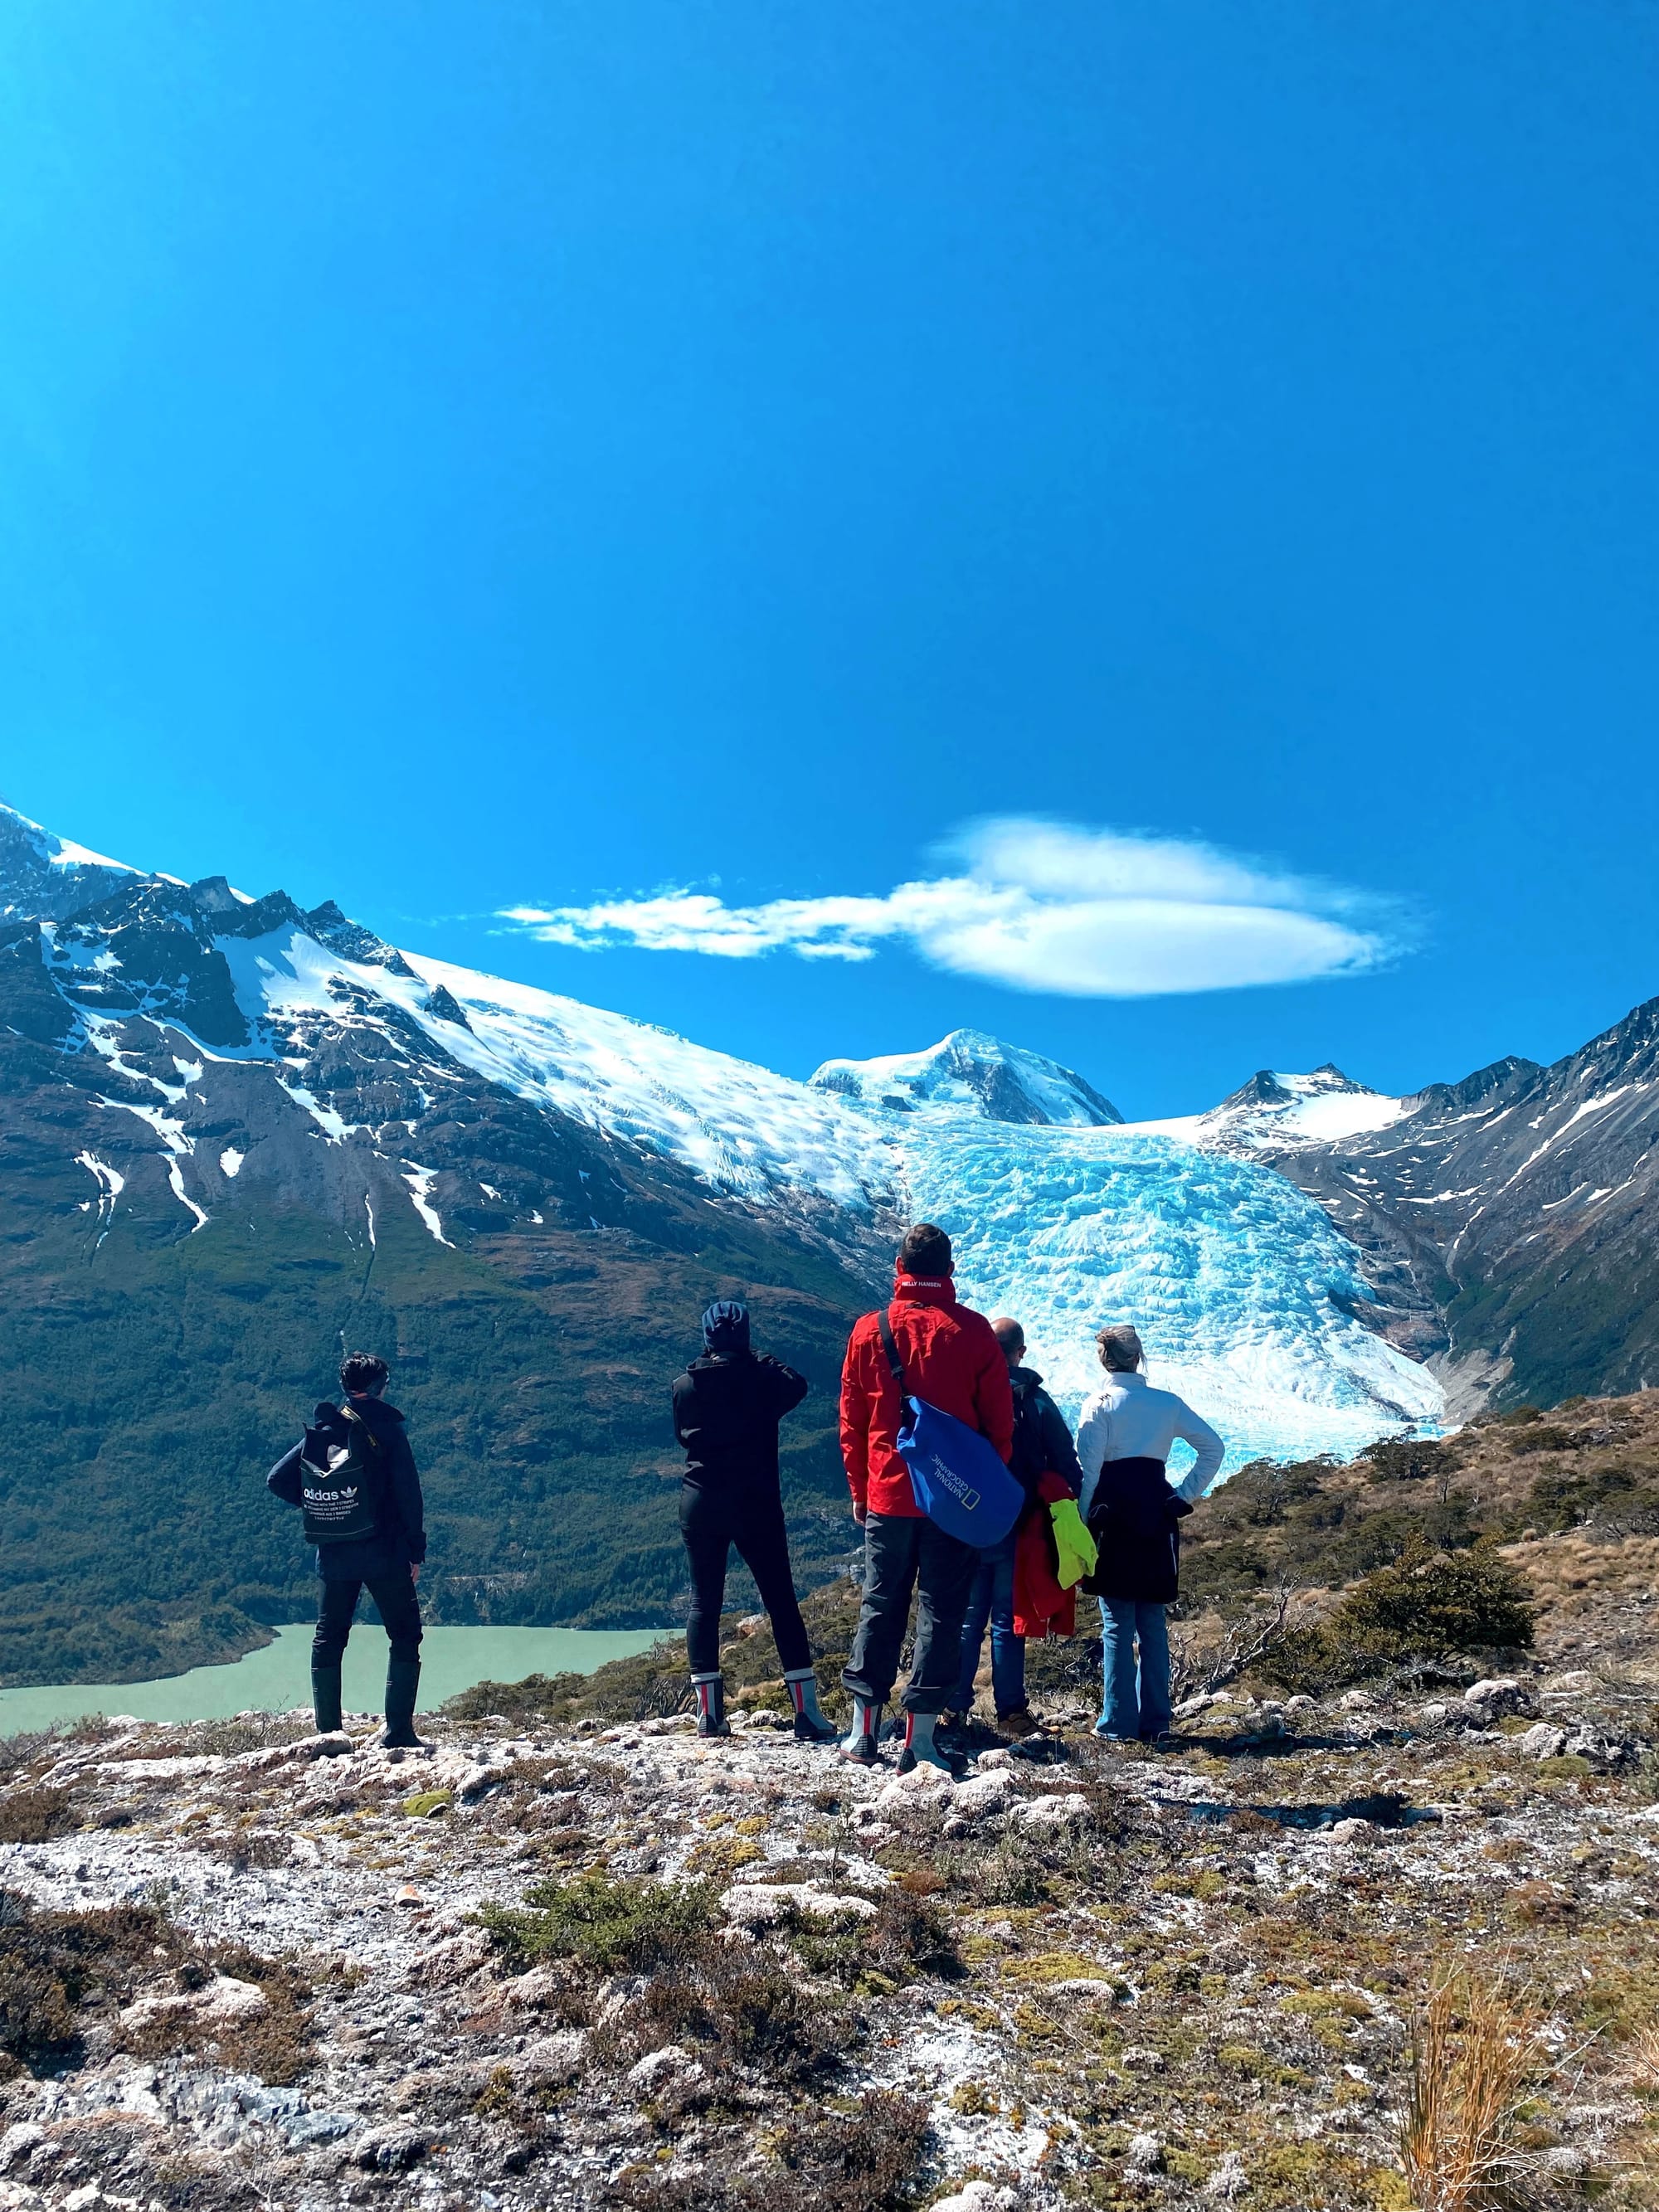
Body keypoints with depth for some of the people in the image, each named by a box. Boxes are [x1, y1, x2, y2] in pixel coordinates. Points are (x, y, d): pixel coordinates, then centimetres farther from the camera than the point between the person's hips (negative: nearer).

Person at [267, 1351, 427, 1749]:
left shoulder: (320, 1431, 3)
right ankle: (398, 1733, 0)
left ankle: (328, 1733, 17)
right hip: (383, 1553, -4)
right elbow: (409, 1494, -11)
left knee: (328, 1639, 17)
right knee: (405, 1636, 6)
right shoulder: (387, 1430, -10)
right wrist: (416, 1551, -3)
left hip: (334, 1555, 4)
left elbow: (277, 1480, 4)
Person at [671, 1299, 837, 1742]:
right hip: (755, 1504, -2)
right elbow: (798, 1386, 11)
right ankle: (807, 1714, 3)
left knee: (704, 1603, 10)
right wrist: (763, 1360, 18)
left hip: (699, 1503, 2)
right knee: (781, 1601, 4)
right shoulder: (762, 1377, -9)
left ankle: (709, 1713, 7)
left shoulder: (684, 1385, -1)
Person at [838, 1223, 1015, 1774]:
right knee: (940, 1612, 4)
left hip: (887, 1495, 2)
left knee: (880, 1606, 13)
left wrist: (860, 1491, 15)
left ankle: (864, 1731, 17)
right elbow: (999, 1423, -1)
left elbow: (852, 1424, 6)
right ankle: (921, 1741, 5)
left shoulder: (869, 1330, 0)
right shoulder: (973, 1331, -6)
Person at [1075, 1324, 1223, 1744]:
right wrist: (1185, 1496, 7)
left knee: (1116, 1623, 0)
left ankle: (1119, 1721, 0)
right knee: (1153, 1623, 10)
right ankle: (1155, 1722, 10)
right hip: (1156, 1516, 3)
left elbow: (1087, 1470, -9)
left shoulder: (1100, 1405, -3)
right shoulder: (1168, 1403, 8)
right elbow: (1213, 1448, 7)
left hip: (1112, 1517, -3)